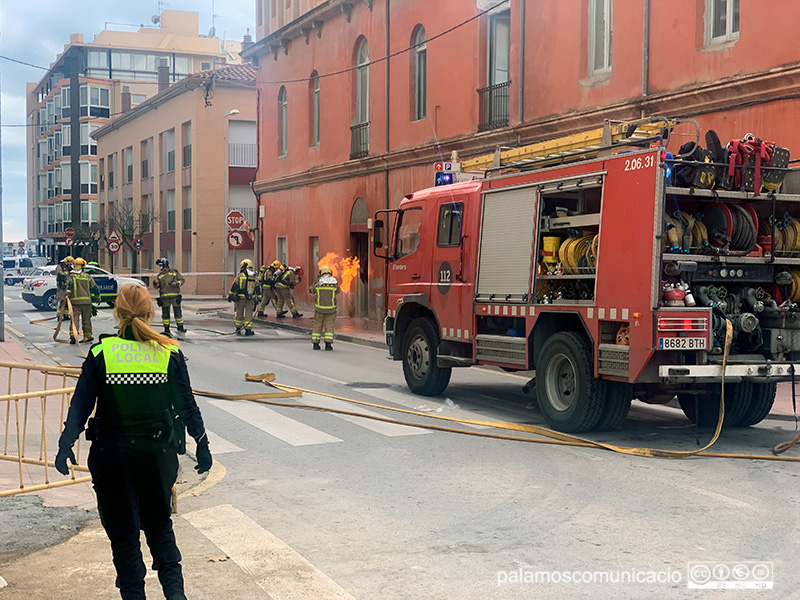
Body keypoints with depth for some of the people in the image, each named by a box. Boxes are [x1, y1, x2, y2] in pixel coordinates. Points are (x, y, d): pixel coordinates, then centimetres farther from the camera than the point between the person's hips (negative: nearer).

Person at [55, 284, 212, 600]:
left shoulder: (101, 353, -5)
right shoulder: (170, 353, -2)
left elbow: (81, 404, -7)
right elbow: (187, 405, 3)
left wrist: (66, 443, -3)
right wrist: (202, 444, 13)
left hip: (112, 455, -1)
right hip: (158, 453, 1)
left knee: (122, 529, 13)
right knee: (159, 522, 19)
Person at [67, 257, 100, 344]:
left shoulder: (71, 276, 3)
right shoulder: (87, 276, 9)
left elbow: (69, 284, -17)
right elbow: (94, 287, 15)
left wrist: (67, 293, -24)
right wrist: (97, 298, 25)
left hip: (75, 301, -2)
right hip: (86, 301, 2)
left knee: (75, 318, -5)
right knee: (86, 319, 14)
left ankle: (73, 335, -20)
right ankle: (88, 335, 23)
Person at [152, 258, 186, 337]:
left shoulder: (174, 272, 7)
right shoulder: (159, 275, 12)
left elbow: (182, 279, 7)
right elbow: (156, 286, 10)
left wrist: (177, 283, -11)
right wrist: (155, 283, -13)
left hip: (175, 295, -2)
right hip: (164, 297, 2)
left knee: (178, 311, 0)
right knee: (165, 313, 3)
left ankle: (180, 326, 10)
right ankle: (166, 328, 10)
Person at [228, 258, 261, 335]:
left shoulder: (240, 275, -5)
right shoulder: (255, 278, 5)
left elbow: (234, 286, -4)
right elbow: (258, 289, 6)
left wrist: (230, 295, 2)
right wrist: (259, 299, 10)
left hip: (241, 297, -1)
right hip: (251, 298, 1)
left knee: (239, 312, 13)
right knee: (249, 313, 2)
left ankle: (238, 328, 23)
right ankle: (248, 330, -3)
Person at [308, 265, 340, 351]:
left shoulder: (317, 284, -6)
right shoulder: (334, 283, -6)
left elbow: (311, 291, 11)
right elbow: (337, 291, 16)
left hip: (319, 308, 0)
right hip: (331, 309, 0)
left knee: (317, 325, 12)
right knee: (329, 326, 7)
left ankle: (315, 344, 10)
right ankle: (328, 344, -2)